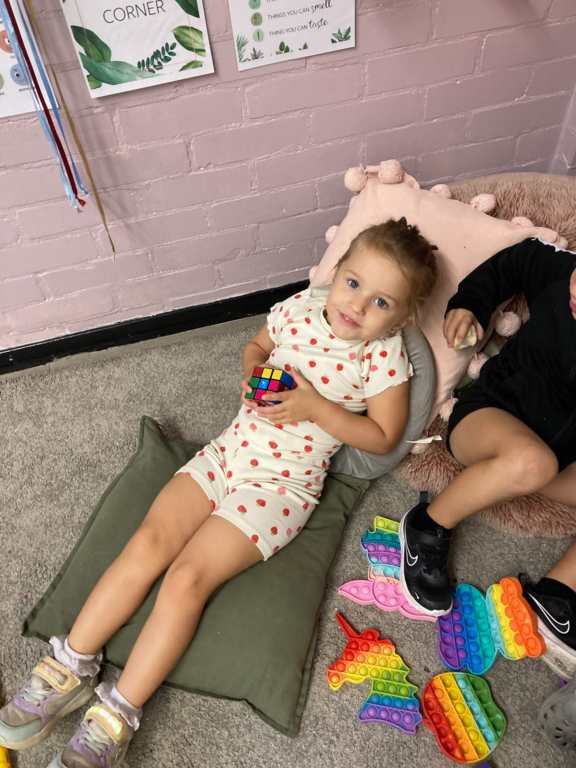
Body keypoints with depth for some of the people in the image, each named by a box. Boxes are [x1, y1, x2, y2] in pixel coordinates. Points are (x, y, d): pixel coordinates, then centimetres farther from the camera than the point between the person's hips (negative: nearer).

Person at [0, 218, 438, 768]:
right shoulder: (300, 307, 2)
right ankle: (69, 669, 8)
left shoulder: (384, 357, -9)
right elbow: (257, 344, 19)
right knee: (149, 542, -8)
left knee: (187, 577, -14)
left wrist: (314, 407, -19)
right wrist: (253, 370, -5)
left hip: (285, 482, -4)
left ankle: (115, 720, 3)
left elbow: (382, 437, -8)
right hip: (231, 449, 5)